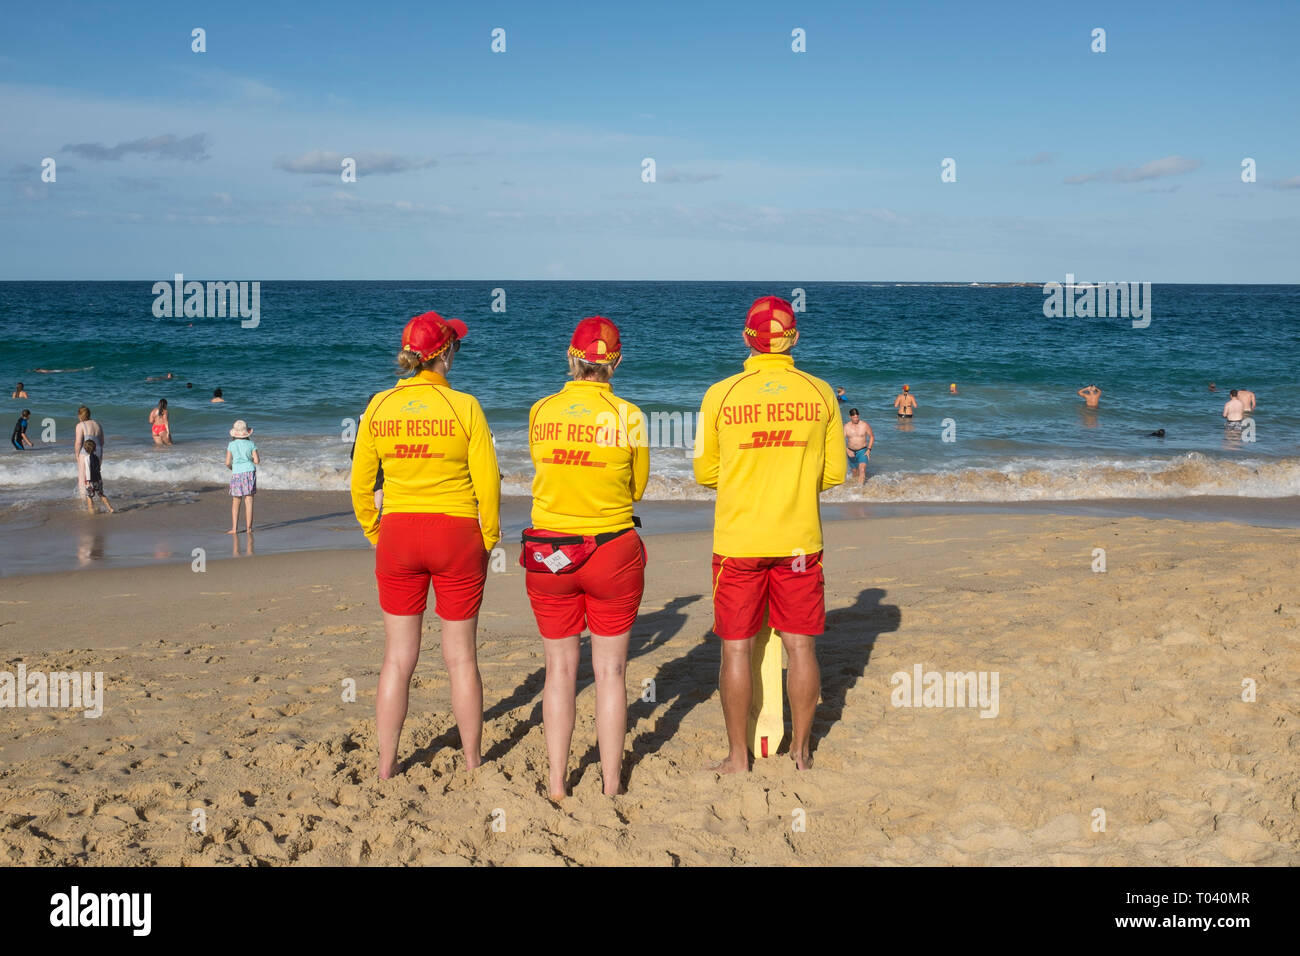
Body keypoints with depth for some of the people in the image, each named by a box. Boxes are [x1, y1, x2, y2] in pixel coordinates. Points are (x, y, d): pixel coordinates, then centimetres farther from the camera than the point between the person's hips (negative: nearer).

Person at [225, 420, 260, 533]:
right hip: (249, 472, 0)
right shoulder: (251, 444, -1)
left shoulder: (231, 445, -1)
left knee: (235, 503, 8)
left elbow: (227, 463, -2)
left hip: (237, 473, 0)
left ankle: (234, 528, 5)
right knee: (249, 502, 2)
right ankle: (248, 528, 2)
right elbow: (257, 461, -4)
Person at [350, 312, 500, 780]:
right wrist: (488, 540, 4)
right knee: (461, 657, 10)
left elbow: (361, 485, 3)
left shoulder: (379, 406, -1)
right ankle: (473, 761, 22)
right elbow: (487, 482, -8)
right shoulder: (464, 406, -10)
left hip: (397, 535, 2)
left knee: (398, 657, 11)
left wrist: (375, 535, 14)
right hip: (456, 534, -2)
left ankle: (386, 766, 17)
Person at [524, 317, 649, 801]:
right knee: (610, 670, 10)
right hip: (612, 552, -2)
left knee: (560, 669, 12)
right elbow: (637, 487, 2)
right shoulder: (627, 415, -9)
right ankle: (611, 784, 18)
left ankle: (557, 784, 17)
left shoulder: (541, 412, -4)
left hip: (548, 552, 2)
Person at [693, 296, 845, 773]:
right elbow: (834, 472, 5)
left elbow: (705, 473, 3)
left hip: (738, 541, -2)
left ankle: (738, 756, 15)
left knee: (736, 648, 7)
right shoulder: (820, 393, -2)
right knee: (801, 647, 11)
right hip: (799, 540, 2)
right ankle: (801, 749, 21)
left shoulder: (721, 394, -7)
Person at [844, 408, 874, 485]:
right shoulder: (846, 426, -5)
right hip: (851, 452, 2)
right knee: (855, 471, 14)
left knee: (862, 469, -22)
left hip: (862, 451, -2)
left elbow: (872, 436, 4)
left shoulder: (864, 425, -7)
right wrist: (847, 450, -21)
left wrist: (869, 449, -5)